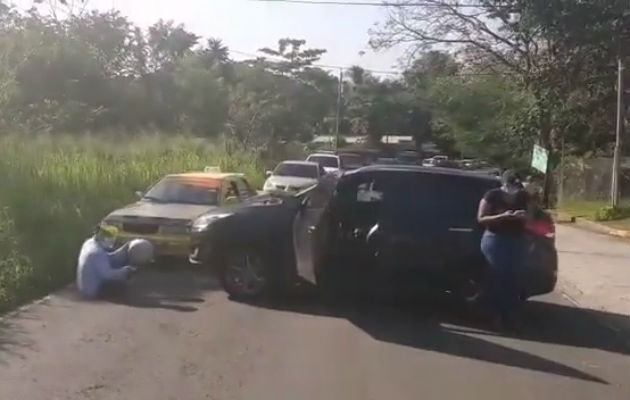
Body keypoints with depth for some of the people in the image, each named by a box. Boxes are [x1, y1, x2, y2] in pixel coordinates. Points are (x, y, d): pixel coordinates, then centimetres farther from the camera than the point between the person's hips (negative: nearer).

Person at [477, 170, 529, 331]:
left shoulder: (523, 197, 5)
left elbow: (528, 219, 14)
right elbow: (481, 218, -11)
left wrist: (523, 217, -10)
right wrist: (502, 216, -23)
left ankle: (511, 313, 14)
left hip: (516, 241, 4)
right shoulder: (492, 196, -9)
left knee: (513, 277, 3)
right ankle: (496, 314, 5)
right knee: (496, 277, -4)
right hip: (495, 240, -4)